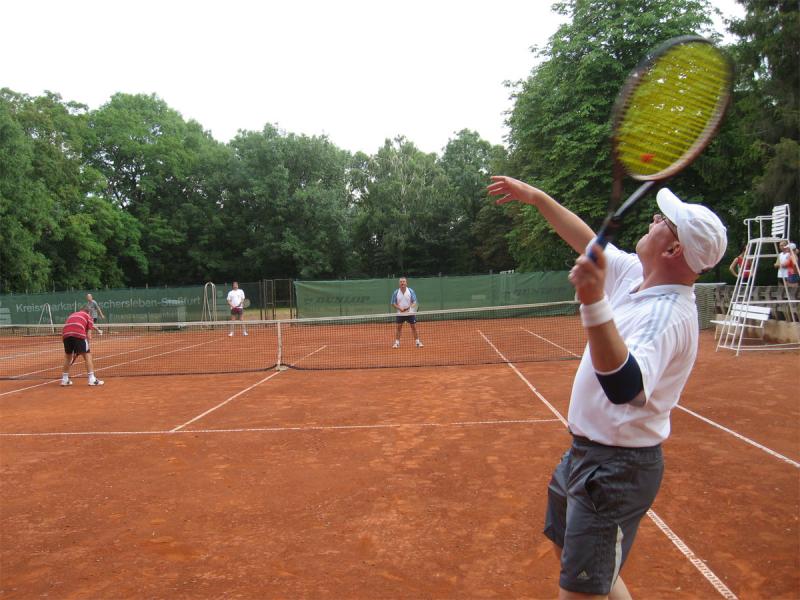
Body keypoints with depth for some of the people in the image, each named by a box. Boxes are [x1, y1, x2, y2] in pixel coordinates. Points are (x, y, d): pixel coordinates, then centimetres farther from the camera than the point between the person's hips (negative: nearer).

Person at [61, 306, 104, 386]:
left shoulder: (71, 315, 37)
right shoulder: (88, 316, 23)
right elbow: (88, 335, 10)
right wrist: (86, 345, 20)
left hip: (66, 334, 5)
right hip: (79, 334, -5)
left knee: (68, 356, 24)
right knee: (87, 355, 4)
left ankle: (65, 379, 27)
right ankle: (92, 379, -2)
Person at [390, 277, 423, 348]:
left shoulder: (411, 291, -4)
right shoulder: (396, 293, -3)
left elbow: (414, 302, -2)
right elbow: (393, 303, 0)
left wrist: (410, 307, -22)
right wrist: (400, 308, -16)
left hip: (410, 313, 0)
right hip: (400, 314, 0)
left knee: (414, 327, 2)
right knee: (398, 327, 3)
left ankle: (418, 342, 11)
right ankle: (397, 343, 11)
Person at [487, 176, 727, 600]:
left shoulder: (668, 314, -29)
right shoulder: (636, 274, -2)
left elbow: (625, 388, -46)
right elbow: (590, 244, 14)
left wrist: (595, 304, -57)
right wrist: (537, 198, 14)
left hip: (617, 468, -9)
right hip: (585, 452, 10)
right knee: (566, 546, 27)